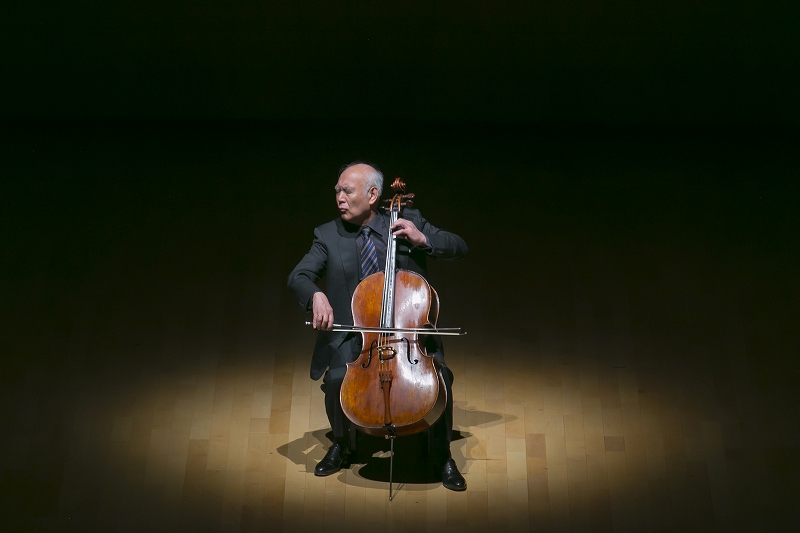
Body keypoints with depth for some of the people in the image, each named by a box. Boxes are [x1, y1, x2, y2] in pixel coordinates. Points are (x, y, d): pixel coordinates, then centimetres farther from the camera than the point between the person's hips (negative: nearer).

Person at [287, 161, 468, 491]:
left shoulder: (409, 220, 1)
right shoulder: (328, 235, 3)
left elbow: (460, 248, 3)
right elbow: (298, 277, -7)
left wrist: (422, 239, -15)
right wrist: (316, 295, -30)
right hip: (353, 332, 1)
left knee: (439, 378, -24)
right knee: (335, 380, -26)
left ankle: (443, 457, 4)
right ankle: (340, 445, 9)